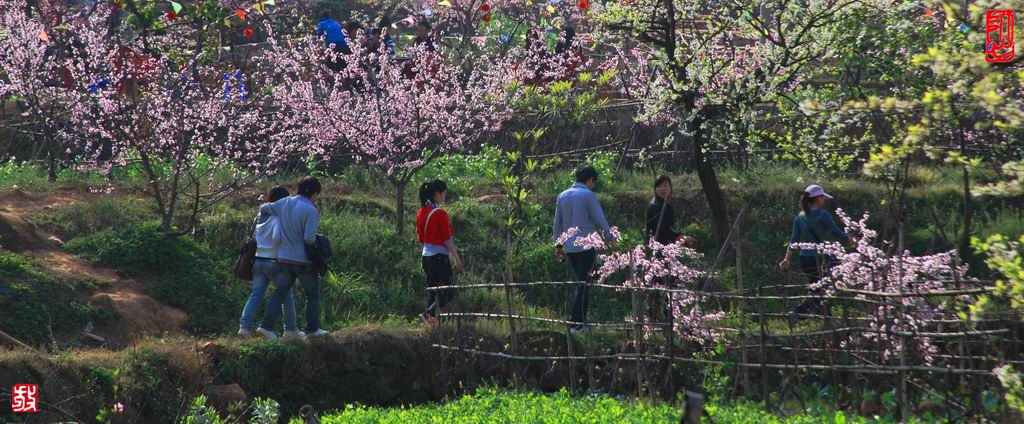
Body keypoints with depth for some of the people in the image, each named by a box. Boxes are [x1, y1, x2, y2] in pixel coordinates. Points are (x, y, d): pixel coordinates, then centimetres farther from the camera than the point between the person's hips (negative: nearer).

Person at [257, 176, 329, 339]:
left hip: (284, 258, 5)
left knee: (280, 292, 6)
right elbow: (309, 238, -23)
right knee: (312, 294, 12)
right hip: (304, 259, -5)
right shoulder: (311, 210, -18)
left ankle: (266, 325, -7)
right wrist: (315, 241, 1)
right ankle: (312, 328, 17)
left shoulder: (285, 203, 1)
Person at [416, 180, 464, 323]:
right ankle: (428, 314, -18)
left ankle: (430, 317, 11)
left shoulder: (421, 213, 7)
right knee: (448, 292, -2)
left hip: (426, 256, 8)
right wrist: (457, 259, -9)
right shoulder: (440, 214, -16)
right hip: (440, 257, -8)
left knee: (432, 291, 14)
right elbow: (447, 240, -15)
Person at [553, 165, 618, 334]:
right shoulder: (588, 195, -8)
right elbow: (600, 220, -6)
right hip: (586, 246, -7)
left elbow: (557, 223, 17)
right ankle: (577, 323, -9)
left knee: (582, 283, 16)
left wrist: (558, 245, 24)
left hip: (569, 247, 7)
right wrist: (611, 239, 5)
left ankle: (580, 320, 13)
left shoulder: (563, 196, 12)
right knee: (584, 284, -5)